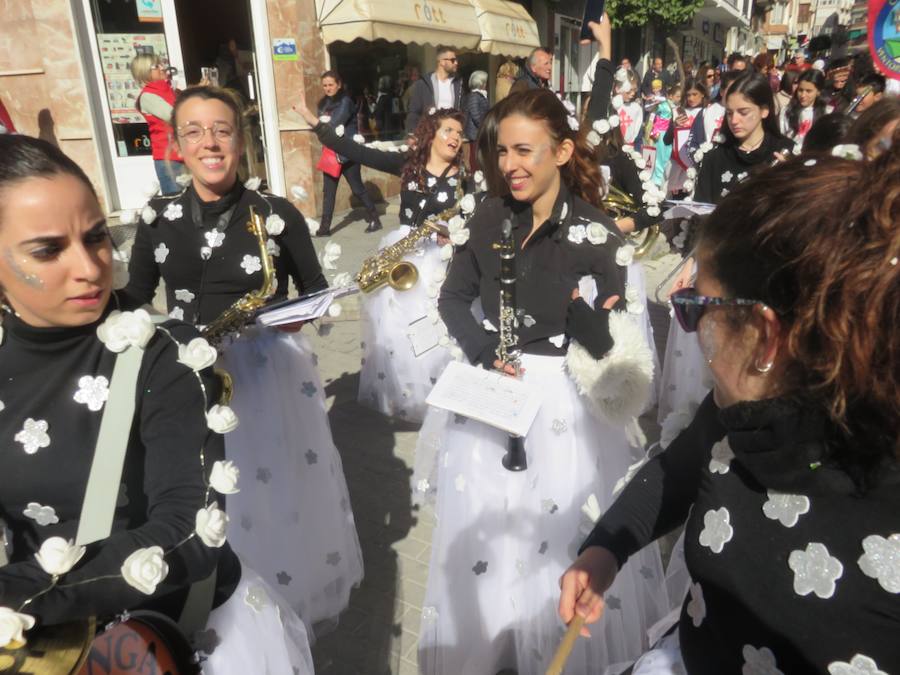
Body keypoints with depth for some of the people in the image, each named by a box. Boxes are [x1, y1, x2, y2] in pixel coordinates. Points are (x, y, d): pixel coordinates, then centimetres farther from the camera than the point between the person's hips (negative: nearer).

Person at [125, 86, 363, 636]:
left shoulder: (279, 215, -8)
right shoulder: (158, 220, -1)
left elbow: (317, 293, 2)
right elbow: (133, 303, 8)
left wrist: (285, 317, -17)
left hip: (272, 370, -2)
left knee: (285, 496, 11)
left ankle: (299, 600, 39)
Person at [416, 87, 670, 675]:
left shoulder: (597, 234, -12)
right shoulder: (491, 217, -1)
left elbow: (607, 349, -12)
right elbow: (453, 298, 5)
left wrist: (588, 312, -33)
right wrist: (484, 351, -12)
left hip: (563, 406, -3)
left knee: (560, 544, 9)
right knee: (482, 535, 17)